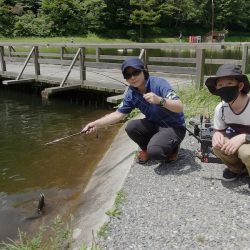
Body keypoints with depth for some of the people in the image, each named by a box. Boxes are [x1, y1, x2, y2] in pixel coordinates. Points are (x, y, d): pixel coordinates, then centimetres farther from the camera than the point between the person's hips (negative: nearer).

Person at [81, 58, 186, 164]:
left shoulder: (159, 84, -24)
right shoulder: (132, 94, -7)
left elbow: (179, 107, -30)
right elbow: (118, 114, -1)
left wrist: (159, 100, -47)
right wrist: (96, 123, -11)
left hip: (174, 127, -6)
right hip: (154, 125, 6)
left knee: (154, 151, -29)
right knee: (131, 127, -19)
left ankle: (173, 146, 5)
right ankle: (146, 149, 8)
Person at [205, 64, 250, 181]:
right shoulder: (220, 108, -12)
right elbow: (219, 131, 2)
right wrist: (217, 135, -21)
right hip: (239, 145, 5)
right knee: (218, 145, -22)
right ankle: (237, 168, 8)